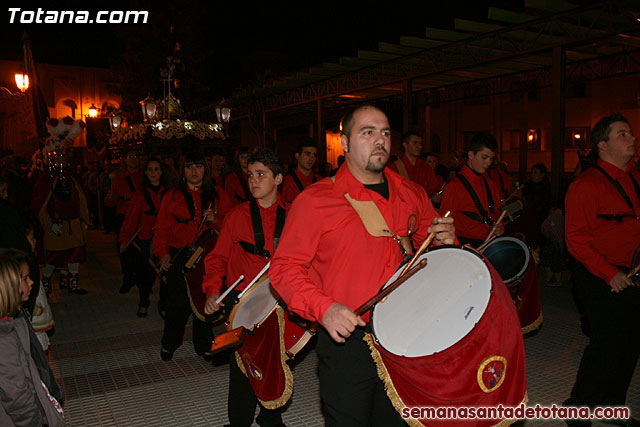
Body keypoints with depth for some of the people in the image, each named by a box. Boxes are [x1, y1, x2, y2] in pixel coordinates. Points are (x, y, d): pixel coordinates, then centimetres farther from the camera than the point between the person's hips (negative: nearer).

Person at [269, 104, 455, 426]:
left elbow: (429, 240, 21)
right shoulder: (315, 200, -11)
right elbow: (284, 268, -10)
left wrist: (444, 240, -3)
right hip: (346, 342, -5)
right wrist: (324, 308, -24)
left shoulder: (412, 195, 5)